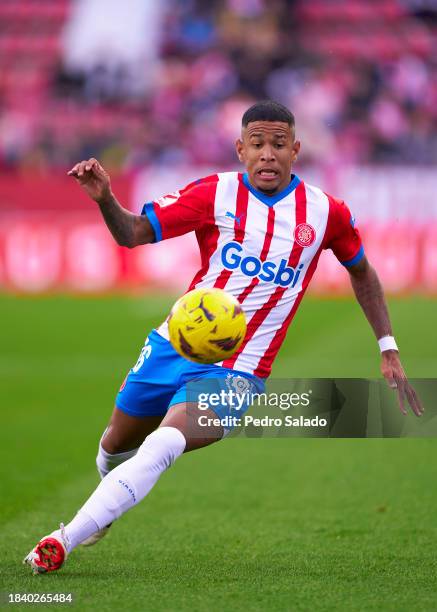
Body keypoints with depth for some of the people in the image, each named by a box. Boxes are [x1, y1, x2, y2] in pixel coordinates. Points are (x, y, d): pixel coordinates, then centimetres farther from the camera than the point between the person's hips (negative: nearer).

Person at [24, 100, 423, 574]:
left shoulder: (326, 212, -4)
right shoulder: (215, 194, -6)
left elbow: (361, 270, 15)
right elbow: (133, 233, -11)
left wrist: (387, 347, 12)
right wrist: (104, 198, -32)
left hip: (235, 371, -2)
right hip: (173, 345, 3)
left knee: (160, 448, -26)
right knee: (115, 447, 18)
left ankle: (63, 541, -22)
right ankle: (104, 509, 53)